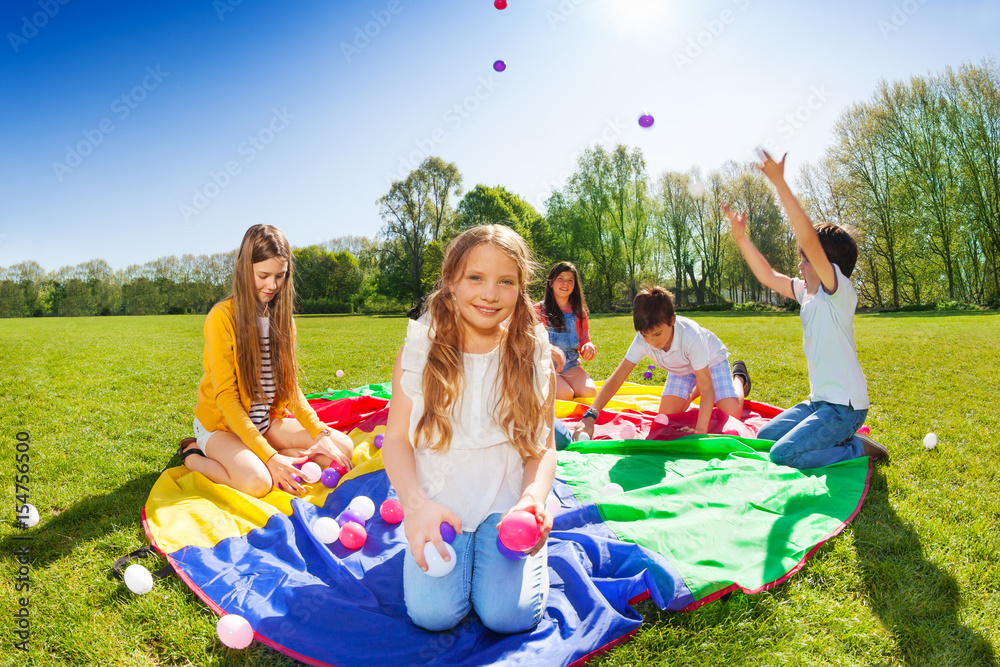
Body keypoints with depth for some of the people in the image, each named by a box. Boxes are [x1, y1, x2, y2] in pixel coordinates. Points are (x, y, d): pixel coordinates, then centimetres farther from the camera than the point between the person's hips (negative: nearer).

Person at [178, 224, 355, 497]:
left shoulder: (281, 316, 3)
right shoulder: (222, 316, -17)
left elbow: (289, 383, 2)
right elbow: (225, 397, -19)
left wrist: (318, 432, -14)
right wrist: (268, 455, -27)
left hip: (266, 422, 6)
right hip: (222, 423, -5)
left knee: (343, 446, -9)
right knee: (257, 481, -33)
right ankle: (194, 455, -3)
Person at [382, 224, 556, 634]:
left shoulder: (534, 357, -3)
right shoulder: (418, 352, -4)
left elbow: (543, 447, 1)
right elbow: (396, 438, -3)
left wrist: (534, 498, -19)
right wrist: (416, 503, -20)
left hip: (509, 502, 0)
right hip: (440, 502, 0)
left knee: (509, 614, -18)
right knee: (433, 612, -18)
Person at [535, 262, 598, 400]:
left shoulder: (579, 312, 13)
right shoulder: (538, 310, 1)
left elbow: (584, 340, 16)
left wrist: (589, 347, -10)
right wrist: (552, 350, -27)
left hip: (571, 364, 3)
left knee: (590, 392, -25)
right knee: (565, 394, -30)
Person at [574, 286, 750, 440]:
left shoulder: (691, 336, -43)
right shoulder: (643, 339, -33)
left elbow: (706, 386, -39)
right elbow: (617, 377, -36)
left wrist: (700, 430, -49)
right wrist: (589, 416, -47)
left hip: (711, 360, -3)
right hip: (682, 368, 3)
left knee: (732, 414, -15)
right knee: (666, 415, -8)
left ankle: (739, 376, 18)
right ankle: (694, 389, 21)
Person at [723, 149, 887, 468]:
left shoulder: (839, 290, -16)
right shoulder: (807, 292, 8)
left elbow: (809, 238, -29)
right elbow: (768, 276, 16)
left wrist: (779, 181, -32)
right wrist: (741, 238, 7)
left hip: (845, 406, -9)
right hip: (819, 400, 9)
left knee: (783, 454, -20)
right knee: (764, 437, 12)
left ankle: (858, 449, 0)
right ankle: (839, 439, 16)